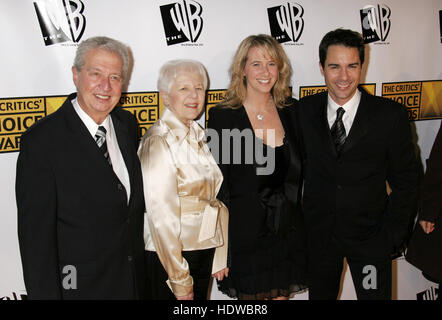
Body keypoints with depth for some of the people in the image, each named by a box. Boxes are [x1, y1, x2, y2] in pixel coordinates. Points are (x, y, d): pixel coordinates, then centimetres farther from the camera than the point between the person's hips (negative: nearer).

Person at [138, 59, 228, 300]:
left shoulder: (196, 135, 7)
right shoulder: (158, 142, -17)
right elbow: (161, 216, -19)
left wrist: (219, 257, 11)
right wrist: (180, 280, -15)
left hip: (204, 251, 7)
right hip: (168, 256, -7)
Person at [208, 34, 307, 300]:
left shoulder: (291, 111, 3)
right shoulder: (222, 116, -8)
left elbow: (298, 173, 10)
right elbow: (218, 185, -8)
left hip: (288, 234, 4)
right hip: (246, 234, -3)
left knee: (281, 293, 15)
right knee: (251, 295, 10)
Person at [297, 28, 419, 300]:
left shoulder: (391, 115, -9)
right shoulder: (305, 110, -3)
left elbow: (405, 181, -4)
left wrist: (392, 236, -7)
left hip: (370, 238, -2)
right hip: (318, 234, 2)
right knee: (320, 294, 17)